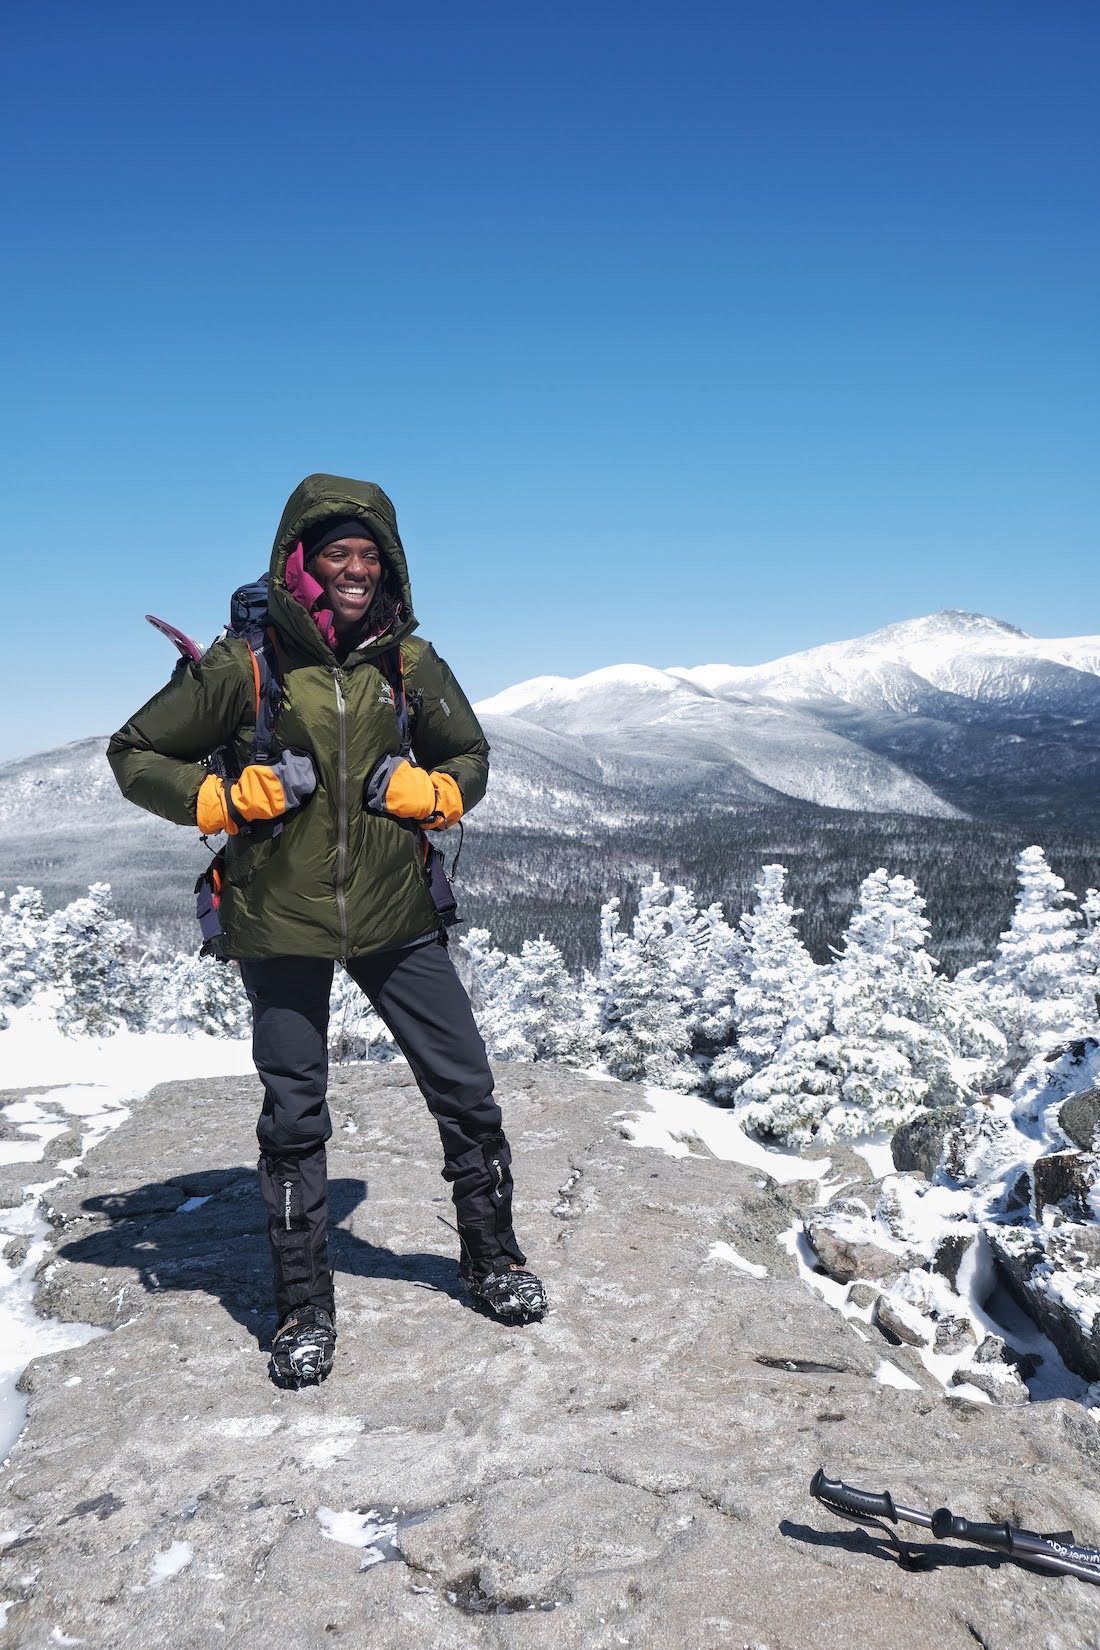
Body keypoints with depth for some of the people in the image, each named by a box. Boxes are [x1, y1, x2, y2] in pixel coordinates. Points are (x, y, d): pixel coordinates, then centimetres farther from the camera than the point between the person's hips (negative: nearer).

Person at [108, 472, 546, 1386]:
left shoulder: (408, 660, -1)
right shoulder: (244, 663, -9)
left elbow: (471, 759, 12)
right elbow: (135, 753, 0)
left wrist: (419, 790, -10)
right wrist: (236, 797, -15)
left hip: (396, 915, 2)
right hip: (281, 924, -2)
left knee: (468, 1094, 6)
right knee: (294, 1121, 7)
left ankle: (493, 1258, 30)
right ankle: (304, 1309, 26)